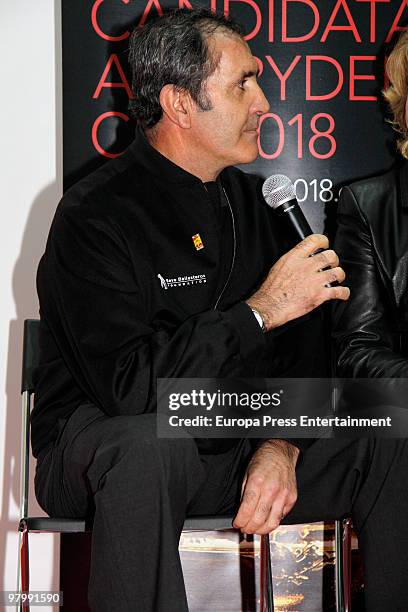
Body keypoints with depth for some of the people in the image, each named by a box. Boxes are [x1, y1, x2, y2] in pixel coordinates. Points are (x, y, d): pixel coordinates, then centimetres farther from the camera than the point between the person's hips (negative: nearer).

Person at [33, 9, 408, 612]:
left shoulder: (250, 201, 9)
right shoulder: (94, 215, -14)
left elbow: (301, 347, 9)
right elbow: (130, 385, -25)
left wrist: (281, 444, -10)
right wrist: (261, 311, -22)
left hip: (234, 446, 6)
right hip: (99, 444, -6)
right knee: (149, 448, -40)